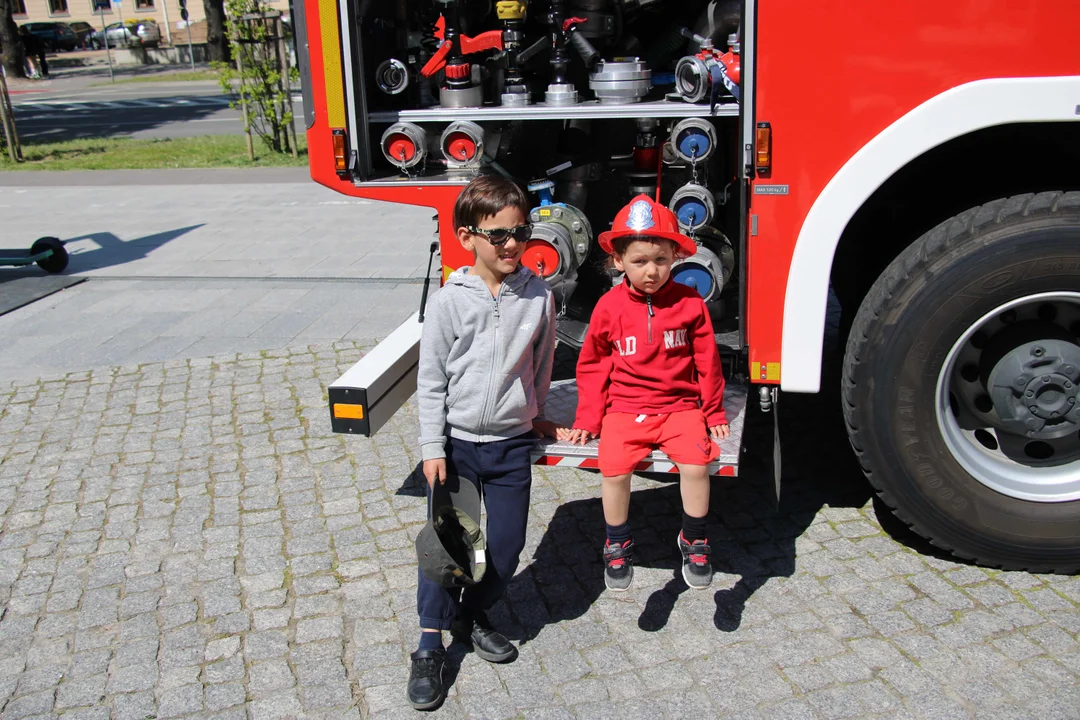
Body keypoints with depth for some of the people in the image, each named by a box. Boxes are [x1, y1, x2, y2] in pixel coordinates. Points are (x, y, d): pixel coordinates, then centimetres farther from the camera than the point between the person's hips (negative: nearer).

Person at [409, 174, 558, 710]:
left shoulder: (538, 296, -4)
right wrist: (432, 449, -7)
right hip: (457, 444, -2)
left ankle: (471, 615, 34)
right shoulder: (450, 301, -10)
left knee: (506, 545, 8)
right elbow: (431, 381, -6)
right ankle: (431, 644, 18)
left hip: (512, 444, 2)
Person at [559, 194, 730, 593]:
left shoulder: (690, 302, -1)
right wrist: (587, 420, 5)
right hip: (625, 409, 0)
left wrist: (714, 412, 8)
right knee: (614, 469, -20)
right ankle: (618, 544, 7)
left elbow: (706, 362, 7)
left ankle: (694, 540, 6)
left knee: (696, 464, -21)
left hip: (680, 405, 0)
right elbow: (593, 366, 8)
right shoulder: (610, 307, -1)